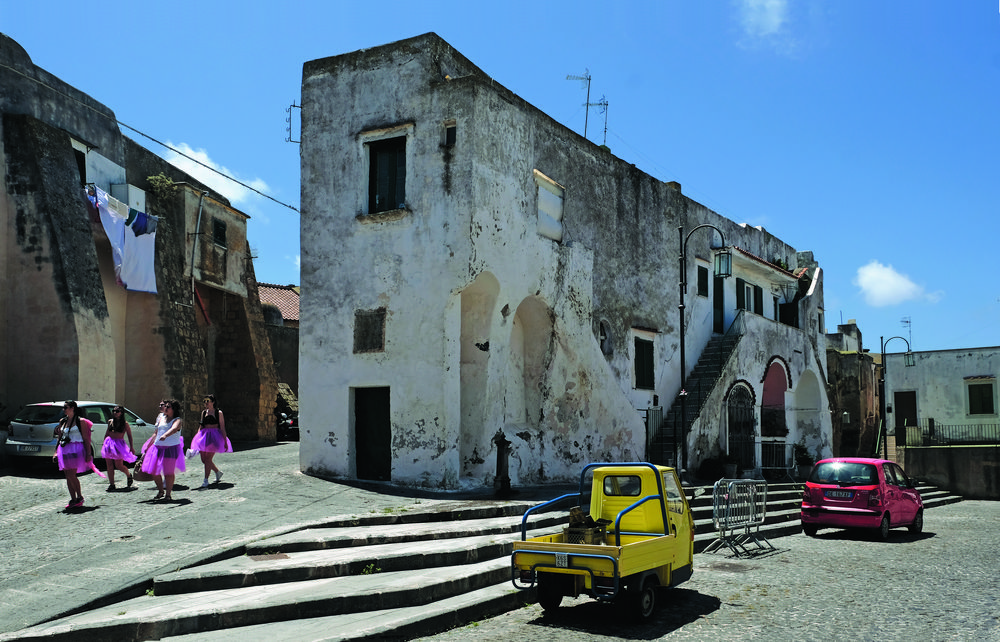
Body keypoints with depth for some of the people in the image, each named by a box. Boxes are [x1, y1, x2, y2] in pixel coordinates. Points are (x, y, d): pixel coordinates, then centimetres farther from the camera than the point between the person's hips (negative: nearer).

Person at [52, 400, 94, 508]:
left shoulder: (80, 421, -2)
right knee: (68, 476, 5)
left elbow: (86, 439, -4)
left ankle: (80, 497, 1)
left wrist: (88, 454, -9)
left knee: (71, 475, -13)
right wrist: (56, 452, 10)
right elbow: (60, 438, 20)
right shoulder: (62, 421, 14)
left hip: (76, 450, -6)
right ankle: (73, 499, 13)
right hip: (64, 450, 6)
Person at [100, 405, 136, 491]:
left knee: (119, 465, -4)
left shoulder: (125, 424, -3)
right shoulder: (110, 421, 8)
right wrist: (104, 443, 18)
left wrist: (131, 447, -1)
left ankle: (129, 475, 26)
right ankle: (112, 485, 9)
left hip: (119, 445, -4)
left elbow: (129, 436, 1)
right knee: (109, 466, 2)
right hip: (109, 444, 4)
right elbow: (107, 433, 19)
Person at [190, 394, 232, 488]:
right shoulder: (204, 412, 13)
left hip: (215, 436, -6)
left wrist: (225, 442, -4)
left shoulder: (218, 413, -1)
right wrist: (198, 437, 8)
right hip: (204, 436, 6)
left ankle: (206, 480, -4)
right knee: (204, 459, 5)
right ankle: (218, 472, 28)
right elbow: (201, 426, 17)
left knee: (208, 459, -11)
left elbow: (222, 428, -2)